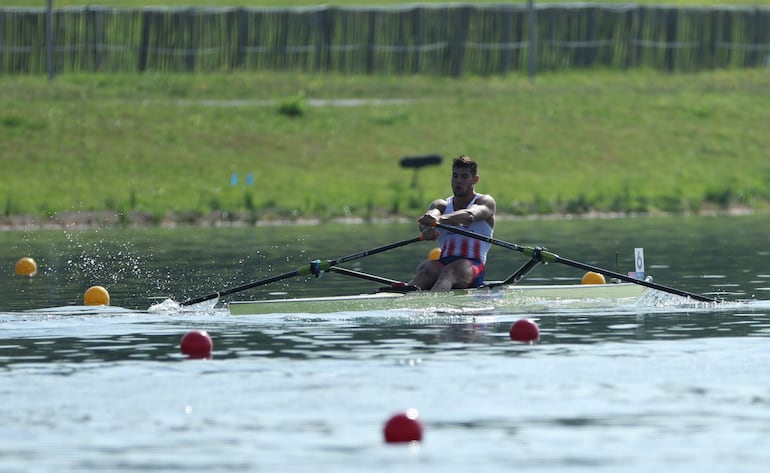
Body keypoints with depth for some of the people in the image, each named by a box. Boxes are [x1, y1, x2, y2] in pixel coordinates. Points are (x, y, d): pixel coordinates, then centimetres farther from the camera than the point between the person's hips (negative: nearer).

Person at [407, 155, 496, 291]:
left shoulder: (485, 202, 8)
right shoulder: (441, 204, 20)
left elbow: (470, 215, -18)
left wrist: (441, 219, -39)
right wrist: (427, 228, -34)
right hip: (443, 263, 4)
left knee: (449, 272, -37)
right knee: (426, 268, -31)